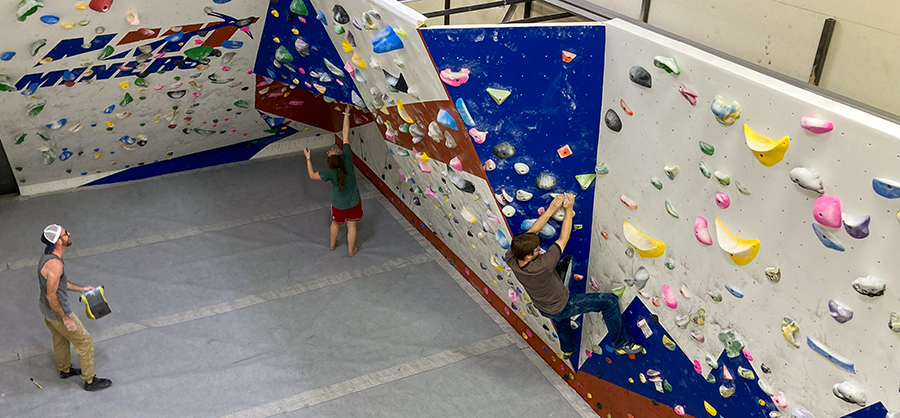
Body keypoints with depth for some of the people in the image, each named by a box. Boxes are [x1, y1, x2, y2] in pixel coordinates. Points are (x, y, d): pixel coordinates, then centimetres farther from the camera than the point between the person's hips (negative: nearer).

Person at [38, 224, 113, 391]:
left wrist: (81, 289, 19)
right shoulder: (54, 264, -33)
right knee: (84, 342, 4)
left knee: (60, 339, 29)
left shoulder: (48, 256, -1)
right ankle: (90, 381, 16)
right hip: (58, 312, -10)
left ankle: (65, 370, 52)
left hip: (47, 310, 10)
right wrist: (66, 319, -23)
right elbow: (51, 296, -30)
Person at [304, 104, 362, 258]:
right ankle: (351, 250, 40)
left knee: (335, 224, 27)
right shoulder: (347, 159, -30)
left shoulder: (330, 173, -32)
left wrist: (308, 158, -6)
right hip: (354, 203, 1)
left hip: (338, 205, -1)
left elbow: (312, 175, -13)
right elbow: (346, 135, -25)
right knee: (351, 225, 21)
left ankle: (332, 245, 52)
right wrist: (347, 114, -19)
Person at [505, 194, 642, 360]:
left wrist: (551, 209, -21)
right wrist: (569, 209, -23)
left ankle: (567, 349, 66)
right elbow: (563, 239, -31)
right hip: (562, 308, -7)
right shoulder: (541, 266, -43)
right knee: (610, 301, 0)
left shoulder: (511, 258, -26)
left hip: (543, 308, 7)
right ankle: (621, 344, 16)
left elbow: (530, 232, -17)